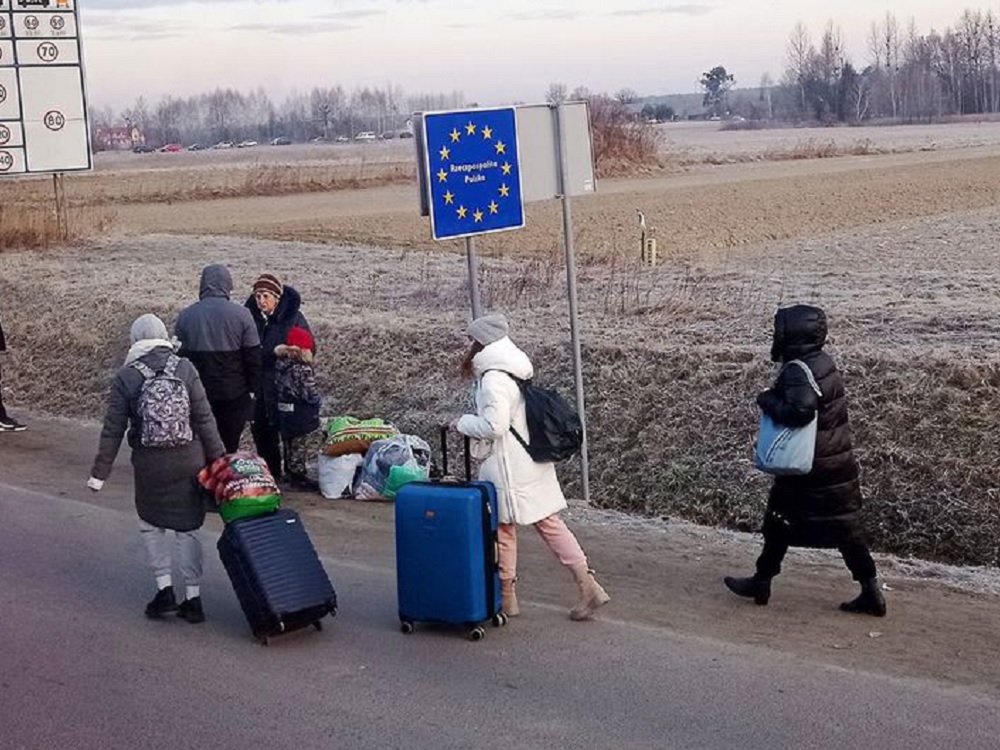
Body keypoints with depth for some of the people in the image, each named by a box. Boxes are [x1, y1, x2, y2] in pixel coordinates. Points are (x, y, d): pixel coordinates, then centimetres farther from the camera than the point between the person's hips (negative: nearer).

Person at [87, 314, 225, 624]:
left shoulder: (126, 378, -4)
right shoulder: (185, 370, -2)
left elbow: (113, 430, -4)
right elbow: (204, 420, -4)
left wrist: (100, 472, 3)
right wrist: (218, 459, 3)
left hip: (150, 465, -1)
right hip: (189, 461, 1)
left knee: (151, 524, 19)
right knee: (187, 528, 11)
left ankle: (165, 590, 9)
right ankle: (193, 598, 11)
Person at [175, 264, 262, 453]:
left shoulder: (186, 315, -3)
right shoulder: (241, 315, -9)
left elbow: (178, 355, 3)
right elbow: (253, 357, -7)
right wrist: (253, 388, 4)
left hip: (198, 395, 2)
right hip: (234, 395, -2)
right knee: (229, 447, 7)